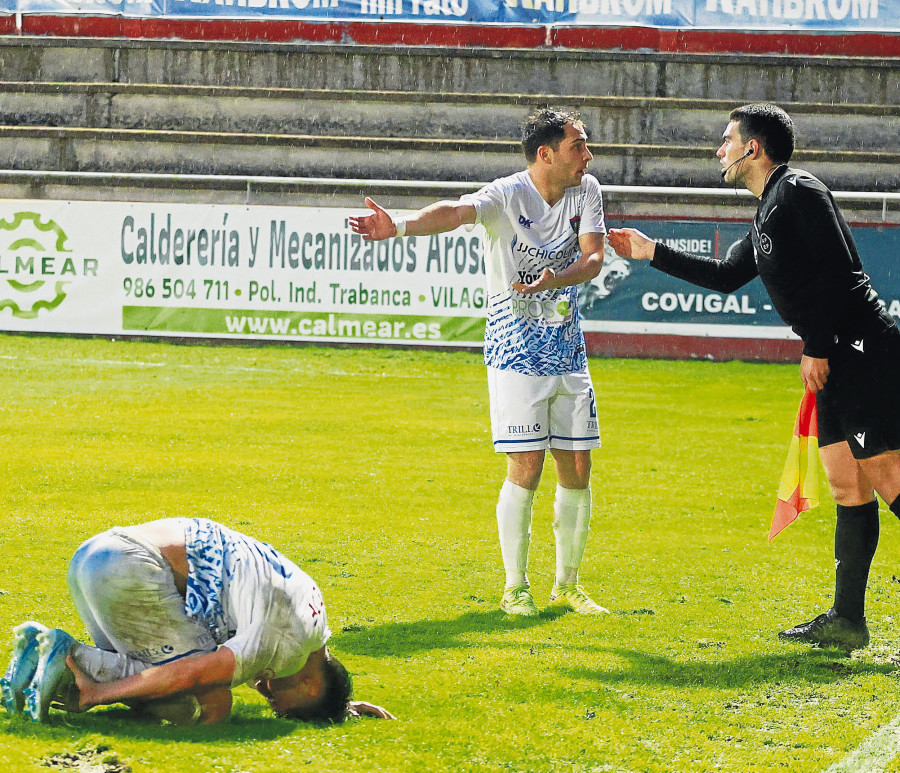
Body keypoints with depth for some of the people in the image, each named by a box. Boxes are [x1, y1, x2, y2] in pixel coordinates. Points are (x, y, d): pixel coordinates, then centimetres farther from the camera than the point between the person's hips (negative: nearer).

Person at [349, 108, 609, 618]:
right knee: (526, 468, -9)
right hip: (515, 351, -5)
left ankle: (568, 585, 23)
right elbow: (455, 212, -33)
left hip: (568, 349, 5)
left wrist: (554, 279, -30)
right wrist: (401, 226, -52)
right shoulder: (508, 196, -15)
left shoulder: (586, 191, 1)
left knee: (577, 470, 7)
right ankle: (515, 586, 5)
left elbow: (593, 258, -8)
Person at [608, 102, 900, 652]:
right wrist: (653, 253, 39)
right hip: (840, 360, 10)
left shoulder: (798, 191, -8)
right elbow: (727, 277, 36)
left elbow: (839, 269, -17)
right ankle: (847, 619, 7)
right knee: (847, 487, 7)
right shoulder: (771, 213, 23)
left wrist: (818, 348, -17)